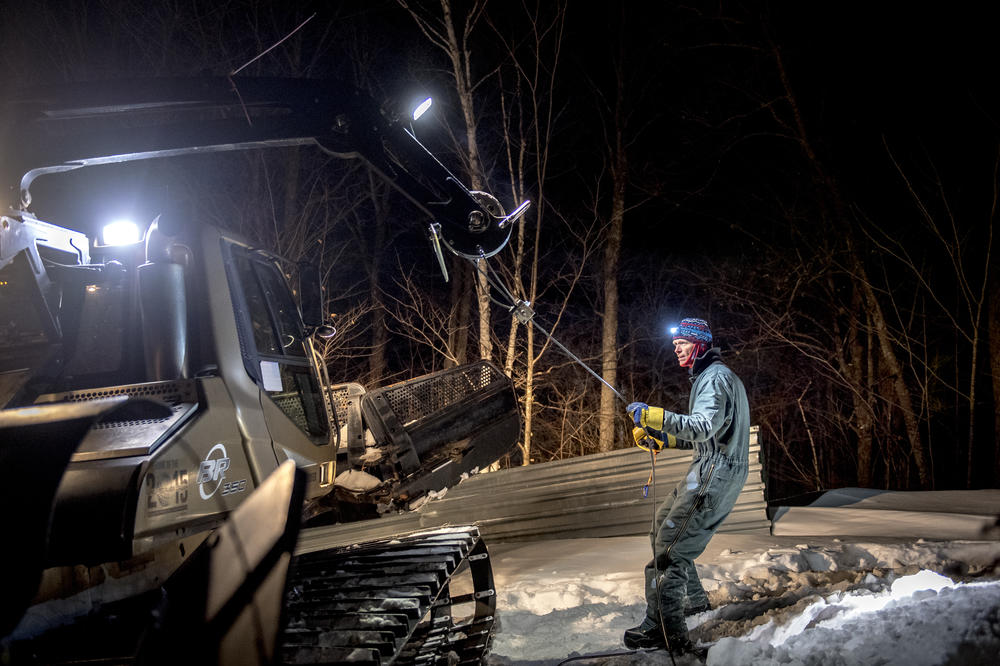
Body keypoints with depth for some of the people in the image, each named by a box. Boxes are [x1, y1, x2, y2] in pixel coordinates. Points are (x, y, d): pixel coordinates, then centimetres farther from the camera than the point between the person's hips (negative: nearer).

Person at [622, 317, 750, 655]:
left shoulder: (715, 377, -12)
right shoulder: (711, 376, 22)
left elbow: (704, 427, -28)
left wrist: (655, 416, -35)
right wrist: (662, 436, 18)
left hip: (716, 474, -11)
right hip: (711, 469, 11)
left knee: (670, 544, -14)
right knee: (662, 526, 19)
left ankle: (665, 629, -15)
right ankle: (692, 598, 29)